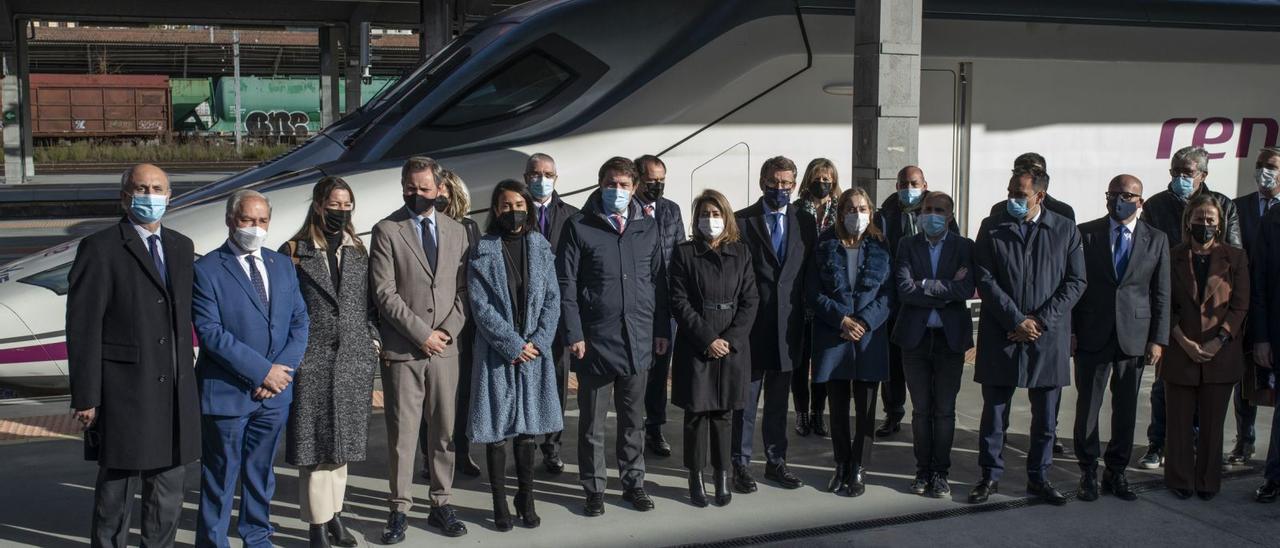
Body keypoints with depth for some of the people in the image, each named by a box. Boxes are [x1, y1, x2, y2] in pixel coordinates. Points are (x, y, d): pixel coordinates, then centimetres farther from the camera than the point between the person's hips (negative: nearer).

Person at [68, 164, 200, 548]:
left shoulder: (182, 247, 11)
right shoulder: (99, 249, -7)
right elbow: (82, 329, -10)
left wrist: (186, 380, 11)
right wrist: (85, 398, -13)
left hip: (176, 393, 6)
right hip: (124, 394, -5)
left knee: (169, 491, 14)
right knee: (116, 489, 5)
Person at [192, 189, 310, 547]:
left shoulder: (283, 266, 10)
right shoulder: (207, 269, -8)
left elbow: (300, 321, 7)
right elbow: (210, 332, -15)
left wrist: (284, 368, -9)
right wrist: (261, 371, -17)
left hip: (274, 392, 5)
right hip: (226, 393, -5)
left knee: (261, 474, 17)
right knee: (220, 478, 6)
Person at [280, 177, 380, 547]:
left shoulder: (358, 251, 11)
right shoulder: (294, 251, -2)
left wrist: (373, 339, 5)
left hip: (353, 361, 4)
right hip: (311, 361, -4)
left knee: (341, 440, 11)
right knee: (315, 445, 0)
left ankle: (334, 514, 22)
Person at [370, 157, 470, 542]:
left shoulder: (456, 231, 10)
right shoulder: (386, 231, -1)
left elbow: (462, 289, 9)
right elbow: (384, 292, -8)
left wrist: (449, 330, -6)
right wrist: (422, 334, -12)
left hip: (445, 349, 3)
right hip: (403, 350, -3)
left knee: (444, 432, 8)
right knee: (402, 434, 1)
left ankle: (441, 504, 18)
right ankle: (399, 509, 11)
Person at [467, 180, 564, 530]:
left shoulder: (541, 247, 6)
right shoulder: (482, 250, -3)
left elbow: (552, 300, 4)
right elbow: (481, 306, -8)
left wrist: (538, 342, -8)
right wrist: (513, 345, -12)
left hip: (535, 352, 3)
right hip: (497, 353, -2)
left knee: (528, 428, 8)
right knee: (497, 429, 2)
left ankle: (526, 500, 18)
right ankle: (500, 504, 11)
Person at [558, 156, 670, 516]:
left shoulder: (647, 228, 8)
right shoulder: (579, 227, -2)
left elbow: (658, 281, 11)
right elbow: (566, 284, -4)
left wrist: (662, 329, 7)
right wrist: (574, 334, -10)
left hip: (639, 338, 3)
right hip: (595, 340, -3)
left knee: (633, 418, 13)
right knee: (592, 421, 7)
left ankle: (633, 483, 25)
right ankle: (594, 488, 18)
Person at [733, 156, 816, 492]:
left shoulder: (805, 223, 8)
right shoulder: (741, 222, -3)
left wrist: (807, 318, 1)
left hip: (788, 325, 3)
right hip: (751, 324, -3)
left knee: (778, 399, 14)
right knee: (746, 398, 4)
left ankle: (776, 461, 24)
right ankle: (741, 465, 13)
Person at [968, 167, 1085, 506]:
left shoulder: (1066, 230, 4)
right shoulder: (991, 228, 3)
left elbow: (1076, 282, 0)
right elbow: (984, 280, -3)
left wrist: (1040, 321, -10)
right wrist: (1016, 321, -11)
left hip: (1048, 337, 1)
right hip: (1001, 336, 0)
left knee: (1046, 418, 9)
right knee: (994, 413, 6)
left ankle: (1038, 478, 22)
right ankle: (990, 476, 18)